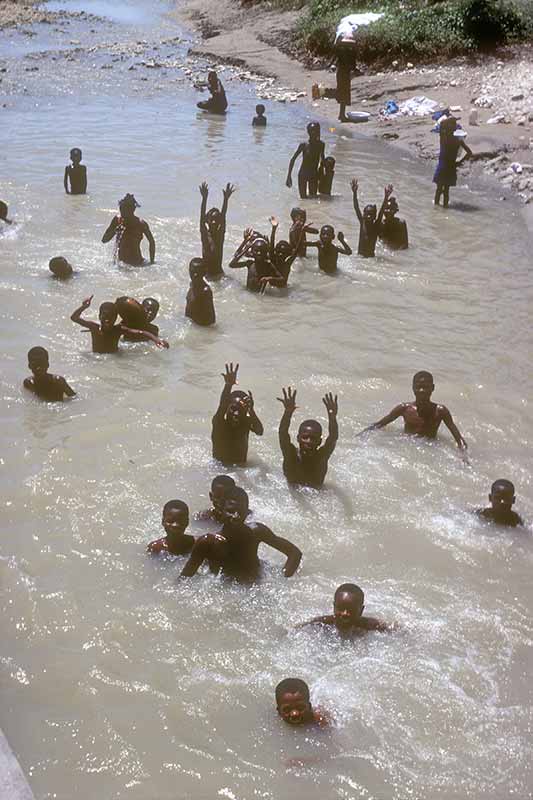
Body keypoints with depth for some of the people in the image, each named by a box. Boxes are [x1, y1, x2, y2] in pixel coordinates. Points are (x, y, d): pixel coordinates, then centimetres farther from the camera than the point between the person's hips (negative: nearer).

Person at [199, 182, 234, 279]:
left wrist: (226, 199, -20)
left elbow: (223, 216, -10)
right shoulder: (205, 234, -4)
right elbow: (202, 216, -14)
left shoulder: (220, 234, 0)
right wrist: (204, 198, -26)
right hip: (205, 273, -2)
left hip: (218, 272, 2)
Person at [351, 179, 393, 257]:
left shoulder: (376, 226, -4)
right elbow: (356, 208, -4)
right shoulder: (362, 223, 2)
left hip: (371, 255, -2)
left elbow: (382, 210, -14)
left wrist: (386, 197, -24)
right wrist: (355, 193, -13)